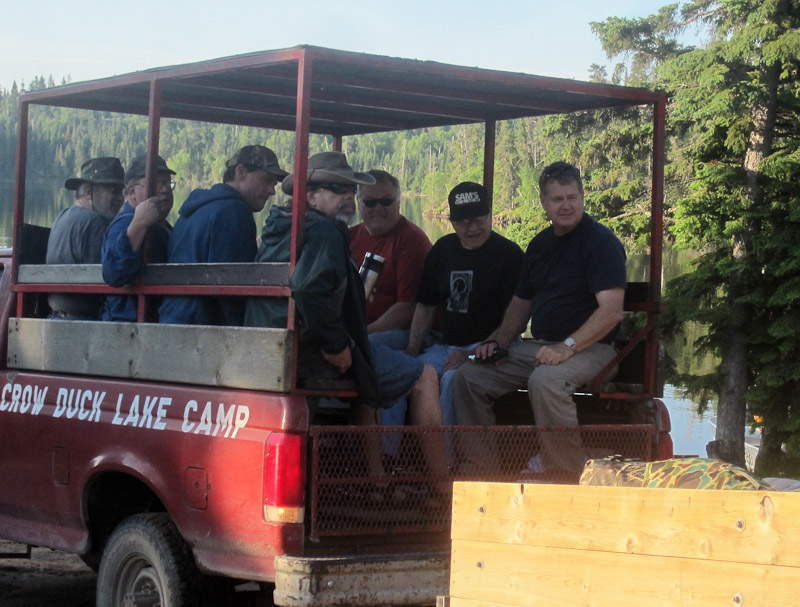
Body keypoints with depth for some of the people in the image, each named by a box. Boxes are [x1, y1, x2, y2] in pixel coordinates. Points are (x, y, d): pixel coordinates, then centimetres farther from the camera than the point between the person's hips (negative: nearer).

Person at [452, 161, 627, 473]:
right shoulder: (541, 243, 15)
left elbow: (612, 310, -20)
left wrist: (567, 347, -27)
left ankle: (562, 469, -23)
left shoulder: (600, 242, -10)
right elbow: (522, 301, 24)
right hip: (538, 345, 8)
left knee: (544, 380, -38)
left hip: (588, 347, -8)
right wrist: (498, 341, 6)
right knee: (468, 376, -3)